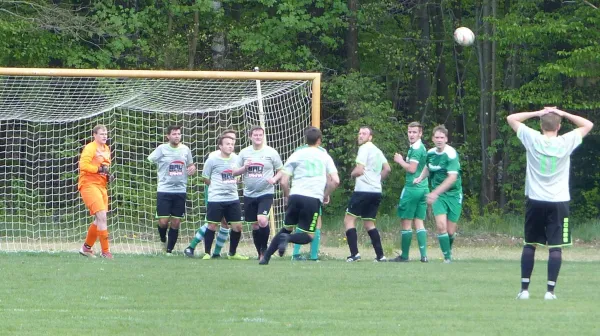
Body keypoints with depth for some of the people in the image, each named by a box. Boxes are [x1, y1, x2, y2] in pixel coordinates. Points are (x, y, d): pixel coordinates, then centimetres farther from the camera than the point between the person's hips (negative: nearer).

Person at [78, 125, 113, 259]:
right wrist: (99, 169, -25)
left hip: (101, 186, 9)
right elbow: (83, 165, -22)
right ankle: (105, 251, -14)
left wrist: (108, 174, 11)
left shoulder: (106, 149, 17)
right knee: (102, 216, -16)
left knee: (99, 220, 13)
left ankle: (86, 248, 27)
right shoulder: (90, 148, -10)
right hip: (89, 185, -9)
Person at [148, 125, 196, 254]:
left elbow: (191, 165, 21)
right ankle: (163, 240, 27)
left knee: (176, 223, 3)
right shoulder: (162, 149, -4)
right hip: (164, 190, -3)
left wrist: (193, 168, -2)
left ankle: (169, 251, 14)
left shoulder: (185, 149, 7)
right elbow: (148, 162, -1)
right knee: (163, 222, -6)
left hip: (180, 190, 3)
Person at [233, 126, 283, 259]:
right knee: (255, 225, 8)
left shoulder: (271, 152, -1)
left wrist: (274, 179, -15)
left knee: (262, 221, -21)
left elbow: (281, 171, 4)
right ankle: (261, 254, 22)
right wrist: (244, 167, -11)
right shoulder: (244, 153, 6)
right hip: (249, 194, 4)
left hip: (266, 193, -4)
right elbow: (234, 172, 9)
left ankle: (264, 248, -1)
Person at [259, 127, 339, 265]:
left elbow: (283, 182, 5)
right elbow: (335, 181, 2)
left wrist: (286, 196, 23)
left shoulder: (296, 156, 10)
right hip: (314, 199, -2)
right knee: (308, 236, 4)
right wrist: (326, 195, 18)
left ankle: (266, 257, 13)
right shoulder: (325, 157, 10)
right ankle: (287, 238, -27)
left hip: (295, 196, 2)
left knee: (287, 228, 21)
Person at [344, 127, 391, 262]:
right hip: (376, 191, 8)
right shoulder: (377, 151, 18)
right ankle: (380, 255, 8)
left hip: (363, 190, -8)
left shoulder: (364, 148, -9)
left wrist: (352, 173, 4)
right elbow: (387, 169, 22)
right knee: (369, 223, 16)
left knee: (349, 220, -4)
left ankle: (354, 253, -15)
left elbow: (359, 170, -16)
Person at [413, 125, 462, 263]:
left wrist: (435, 192, -28)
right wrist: (420, 178, 3)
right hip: (437, 195, 3)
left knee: (450, 231, 1)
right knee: (441, 225, -17)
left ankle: (449, 251, 31)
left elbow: (452, 178, -25)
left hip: (453, 194, -3)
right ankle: (447, 256, -8)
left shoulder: (451, 154, -17)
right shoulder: (430, 153, 1)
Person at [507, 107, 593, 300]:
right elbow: (588, 125, 8)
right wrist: (563, 114, 3)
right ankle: (550, 290, -7)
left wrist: (537, 113, 4)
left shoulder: (533, 139, -6)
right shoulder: (566, 142, -6)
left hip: (535, 201, 1)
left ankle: (524, 289, 9)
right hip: (558, 202, -1)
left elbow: (511, 119, 6)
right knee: (555, 247, -1)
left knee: (529, 245, 11)